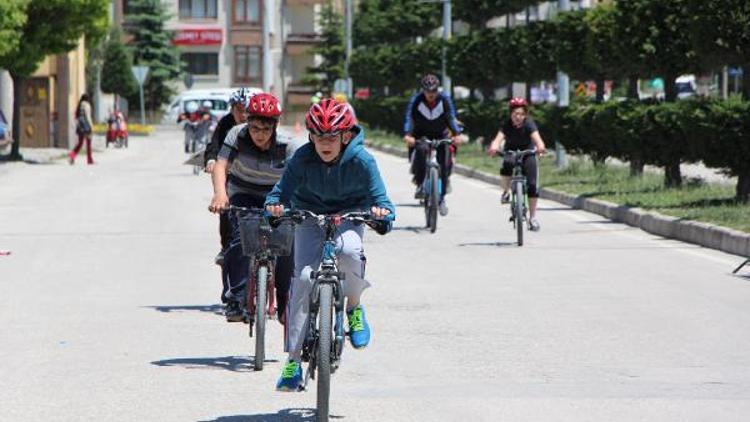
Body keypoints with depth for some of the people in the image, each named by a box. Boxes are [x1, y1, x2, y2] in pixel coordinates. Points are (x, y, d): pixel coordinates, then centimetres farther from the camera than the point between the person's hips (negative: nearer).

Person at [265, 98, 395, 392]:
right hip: (310, 217, 1)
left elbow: (378, 196, -23)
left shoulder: (361, 160, -22)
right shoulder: (302, 159, -20)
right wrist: (275, 205, -44)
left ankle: (354, 307, -5)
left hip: (348, 216, -1)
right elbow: (282, 191, -20)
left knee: (348, 250, -37)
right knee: (303, 277, -17)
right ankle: (293, 359, -11)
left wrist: (382, 211, -46)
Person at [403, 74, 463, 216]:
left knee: (445, 163, -11)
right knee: (421, 150, -34)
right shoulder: (416, 100, -15)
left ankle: (442, 198, 3)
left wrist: (457, 134, -33)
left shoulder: (444, 99, -12)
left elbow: (451, 118, -16)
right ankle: (420, 185, -22)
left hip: (441, 135, 1)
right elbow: (409, 118, -22)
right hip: (422, 134, -1)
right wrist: (407, 135, -39)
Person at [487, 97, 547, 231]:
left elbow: (535, 136, -42)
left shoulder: (529, 124, -25)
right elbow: (499, 137, -38)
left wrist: (540, 146, -65)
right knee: (505, 171, -32)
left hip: (527, 153, 0)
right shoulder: (507, 125, -22)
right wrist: (494, 147, -61)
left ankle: (533, 217, 2)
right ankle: (506, 191, 0)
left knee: (532, 185, -11)